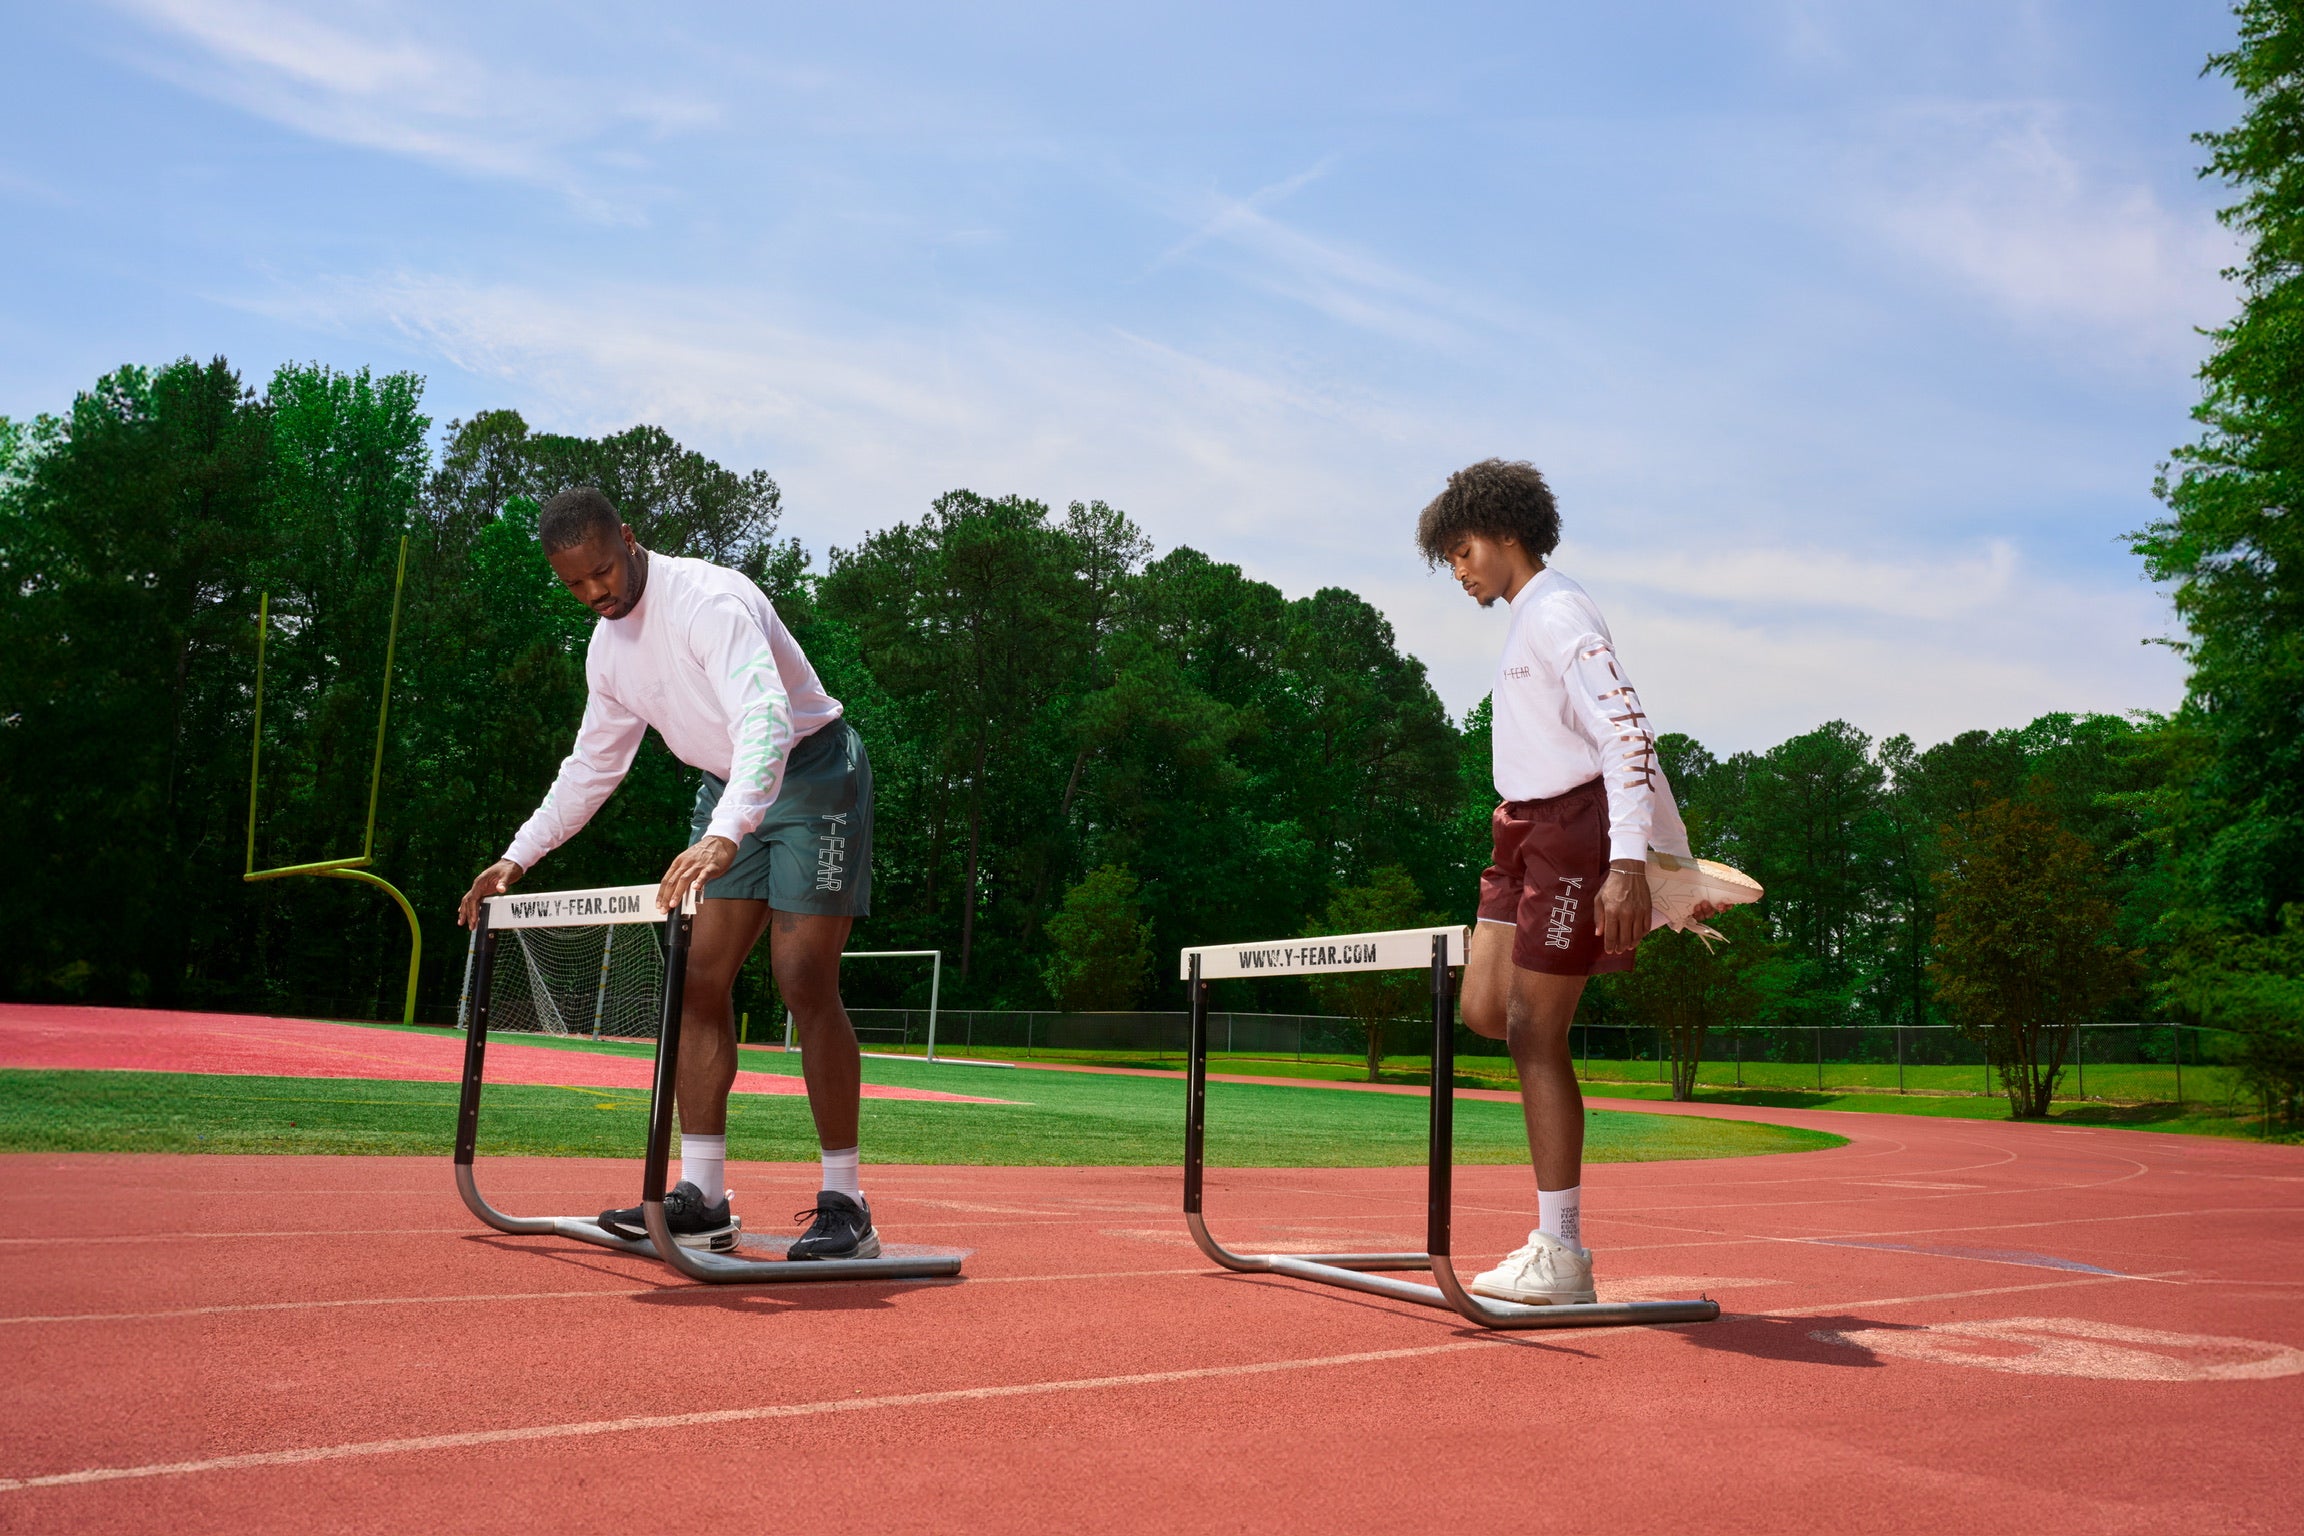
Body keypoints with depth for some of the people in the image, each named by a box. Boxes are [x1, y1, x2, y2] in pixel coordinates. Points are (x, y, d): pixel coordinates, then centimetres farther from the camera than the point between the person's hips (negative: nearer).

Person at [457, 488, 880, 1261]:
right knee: (699, 975, 0)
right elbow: (591, 767, 19)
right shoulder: (608, 647, 5)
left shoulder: (709, 600, -23)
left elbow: (766, 718, -39)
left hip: (812, 771, -8)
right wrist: (518, 857, 15)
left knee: (804, 979, -16)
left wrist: (724, 835, -52)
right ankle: (701, 1197, 5)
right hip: (728, 790, 8)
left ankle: (844, 1204, -10)